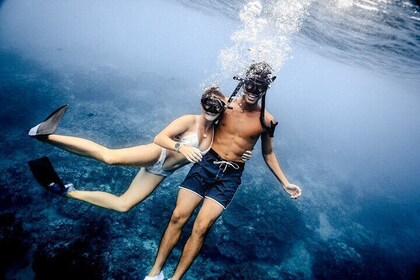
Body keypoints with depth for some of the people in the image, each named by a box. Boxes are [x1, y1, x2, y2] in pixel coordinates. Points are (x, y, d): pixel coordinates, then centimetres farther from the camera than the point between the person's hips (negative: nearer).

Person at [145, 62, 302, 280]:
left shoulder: (266, 120, -1)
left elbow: (268, 154, 12)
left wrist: (285, 183, 11)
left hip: (230, 176, -1)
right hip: (206, 163, 1)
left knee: (201, 227, -6)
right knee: (178, 216, -3)